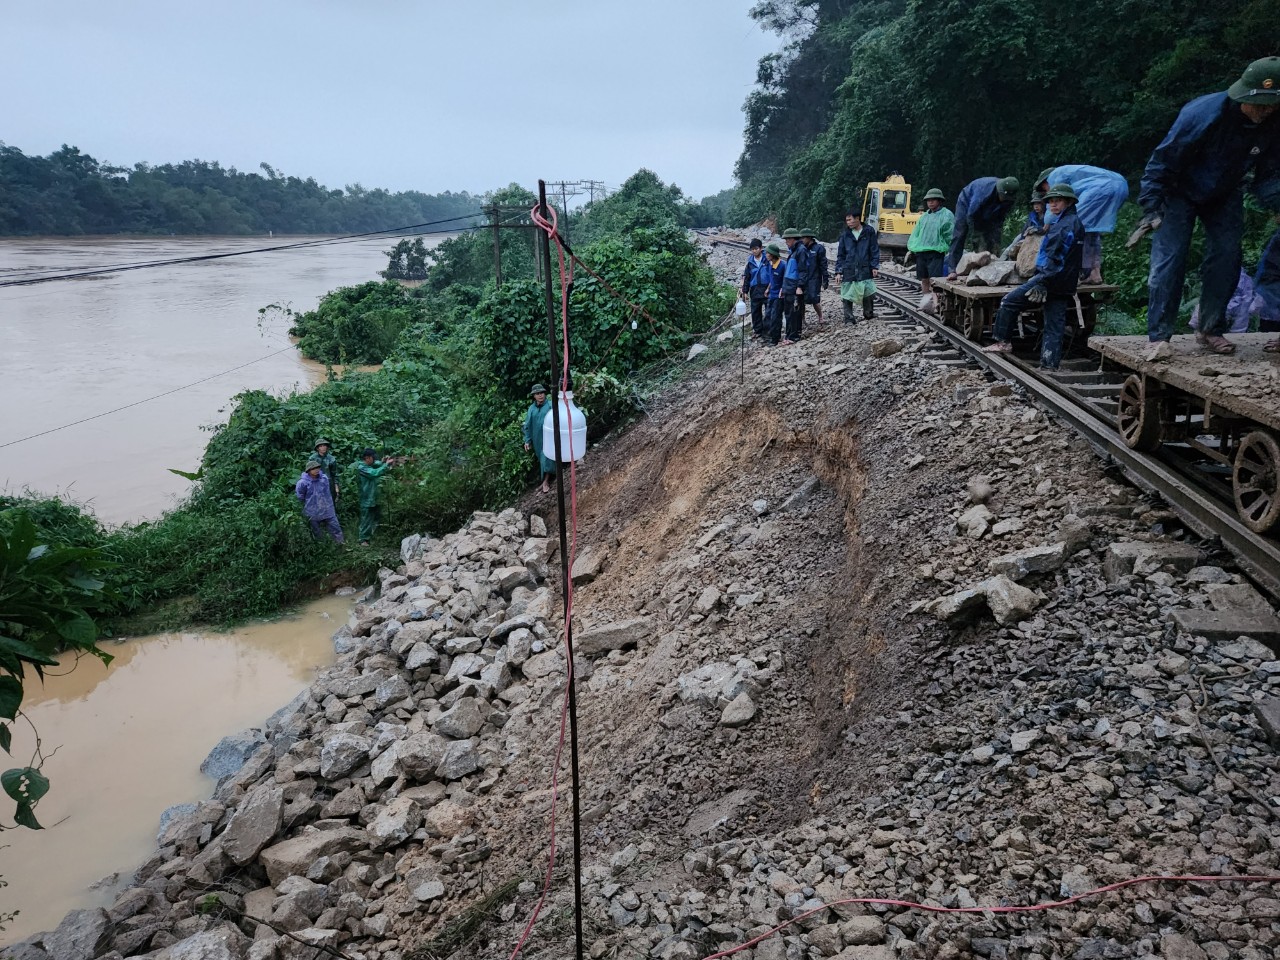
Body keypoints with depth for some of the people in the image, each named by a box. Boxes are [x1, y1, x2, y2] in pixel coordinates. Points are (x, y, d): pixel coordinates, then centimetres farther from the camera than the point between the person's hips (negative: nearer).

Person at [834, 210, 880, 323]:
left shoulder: (869, 232, 2)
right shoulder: (845, 234, 7)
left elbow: (875, 250, 4)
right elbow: (840, 254, 8)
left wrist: (875, 267, -3)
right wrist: (838, 271, 2)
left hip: (865, 270, -1)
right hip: (848, 270, 1)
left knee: (868, 294, 3)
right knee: (847, 296, -3)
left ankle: (868, 314, 24)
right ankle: (849, 319, 5)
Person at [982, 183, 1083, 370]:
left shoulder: (1067, 225, -12)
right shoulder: (1075, 223, 20)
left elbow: (1056, 258, -21)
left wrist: (1042, 282, -24)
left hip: (1051, 278, -10)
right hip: (1064, 286, 10)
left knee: (1009, 302, -3)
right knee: (1054, 326, 7)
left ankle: (1003, 342, 0)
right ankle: (1050, 365, 6)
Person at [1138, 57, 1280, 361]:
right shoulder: (1206, 113, -32)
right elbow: (1164, 159, -23)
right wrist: (1151, 208, -28)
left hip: (1225, 196, 5)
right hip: (1180, 191, -5)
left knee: (1226, 257, -4)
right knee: (1169, 259, -15)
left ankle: (1210, 330, 8)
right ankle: (1159, 337, -15)